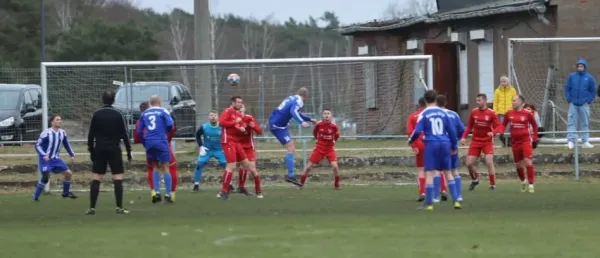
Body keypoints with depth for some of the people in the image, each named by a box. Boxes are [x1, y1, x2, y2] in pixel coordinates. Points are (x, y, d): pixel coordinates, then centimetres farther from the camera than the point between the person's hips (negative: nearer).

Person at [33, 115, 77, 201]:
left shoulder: (62, 133, 2)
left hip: (56, 158, 6)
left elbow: (66, 145, 18)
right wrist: (44, 155, -31)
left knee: (68, 173, 1)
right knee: (46, 176, -21)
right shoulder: (46, 133, -18)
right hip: (45, 159, -6)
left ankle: (66, 193, 22)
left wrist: (72, 155, 9)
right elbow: (38, 145, -17)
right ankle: (35, 197, -9)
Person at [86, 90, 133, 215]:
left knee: (96, 179, 2)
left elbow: (91, 134, 4)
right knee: (118, 178, 0)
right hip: (114, 149, -2)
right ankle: (119, 207, -6)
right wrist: (128, 150, 3)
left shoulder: (96, 114, 2)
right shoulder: (118, 115, -3)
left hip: (99, 149, 2)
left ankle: (92, 208, -2)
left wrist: (91, 150, 12)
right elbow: (124, 134, -3)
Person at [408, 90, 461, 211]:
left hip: (431, 144, -3)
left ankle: (429, 203, -7)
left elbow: (417, 131, -8)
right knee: (448, 172, 13)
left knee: (429, 173, -2)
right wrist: (454, 146, 19)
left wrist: (410, 140, 12)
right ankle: (456, 200, 8)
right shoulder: (443, 113, 9)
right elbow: (452, 130, 9)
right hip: (445, 144, 3)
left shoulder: (424, 114, -1)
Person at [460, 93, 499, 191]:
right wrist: (464, 137, -3)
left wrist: (493, 132, -31)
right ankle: (475, 180, 29)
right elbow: (469, 126, 9)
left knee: (489, 162, -17)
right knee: (469, 163, 0)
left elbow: (497, 126, -10)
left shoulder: (491, 113, -10)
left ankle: (492, 184, -3)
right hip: (475, 141, 3)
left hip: (487, 141, -3)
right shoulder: (473, 112, 0)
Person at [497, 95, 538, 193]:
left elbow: (534, 126, 8)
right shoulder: (509, 113, 2)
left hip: (526, 140, -4)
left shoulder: (527, 114, -5)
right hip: (515, 142, 4)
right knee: (518, 165, 10)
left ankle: (531, 185, -11)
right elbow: (504, 124, 14)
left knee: (528, 162, -16)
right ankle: (523, 181, 35)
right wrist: (500, 132, -5)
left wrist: (535, 139, 6)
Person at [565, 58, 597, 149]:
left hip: (584, 104, 0)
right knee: (571, 122, -6)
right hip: (573, 104, 0)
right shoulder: (572, 76, 3)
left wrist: (588, 101, -3)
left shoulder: (589, 78, 2)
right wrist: (569, 99, -2)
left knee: (585, 123, 5)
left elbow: (593, 91, 6)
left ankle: (586, 141, 8)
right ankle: (571, 140, -7)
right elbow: (567, 88, 7)